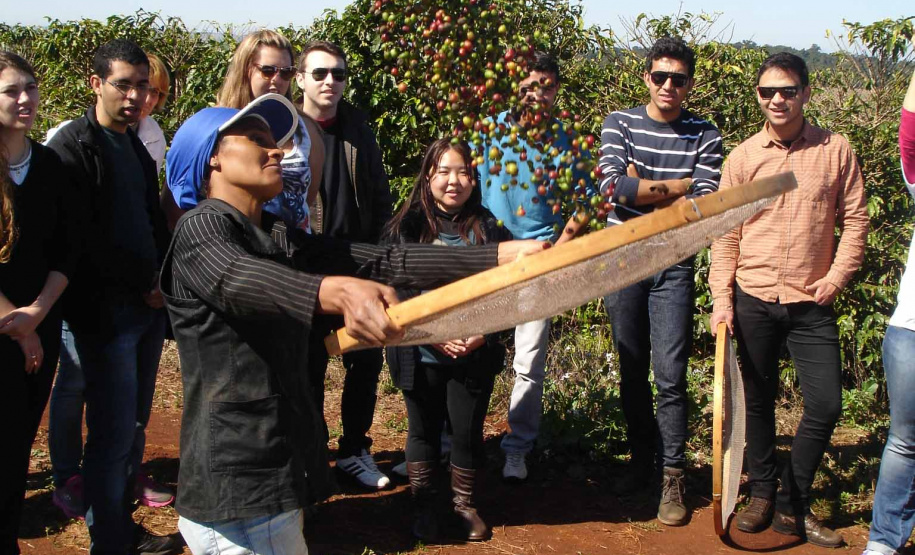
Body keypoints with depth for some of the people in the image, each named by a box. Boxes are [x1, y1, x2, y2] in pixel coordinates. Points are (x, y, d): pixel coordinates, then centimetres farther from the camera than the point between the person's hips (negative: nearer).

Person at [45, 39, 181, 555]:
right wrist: (145, 287, -11)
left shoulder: (137, 147, 16)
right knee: (113, 434, -5)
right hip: (106, 313, -8)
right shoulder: (73, 146, -9)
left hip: (149, 306, 8)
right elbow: (80, 239, -16)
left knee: (135, 427, 13)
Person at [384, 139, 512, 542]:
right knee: (423, 431, 13)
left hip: (474, 357, 1)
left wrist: (482, 333, -13)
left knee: (468, 432, 8)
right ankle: (422, 506, 29)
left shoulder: (487, 229, -1)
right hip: (420, 356, 0)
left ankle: (464, 504, 28)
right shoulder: (405, 228, -5)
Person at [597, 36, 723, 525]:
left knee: (671, 376, -3)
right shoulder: (620, 124, 2)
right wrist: (682, 184, -11)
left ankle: (672, 476, 9)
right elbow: (614, 186, -15)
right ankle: (641, 461, 27)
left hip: (673, 267, -1)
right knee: (632, 371, 11)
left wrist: (642, 188, -12)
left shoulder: (705, 135, 0)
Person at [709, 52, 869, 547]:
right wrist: (721, 298, -5)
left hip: (811, 303, 0)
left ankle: (791, 507, 14)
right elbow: (726, 234, 1)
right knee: (758, 401, 12)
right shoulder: (743, 156, 1)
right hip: (753, 300, 1)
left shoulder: (835, 150, -1)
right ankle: (762, 493, 28)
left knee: (825, 405, -2)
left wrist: (837, 275, -7)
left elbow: (855, 219, 4)